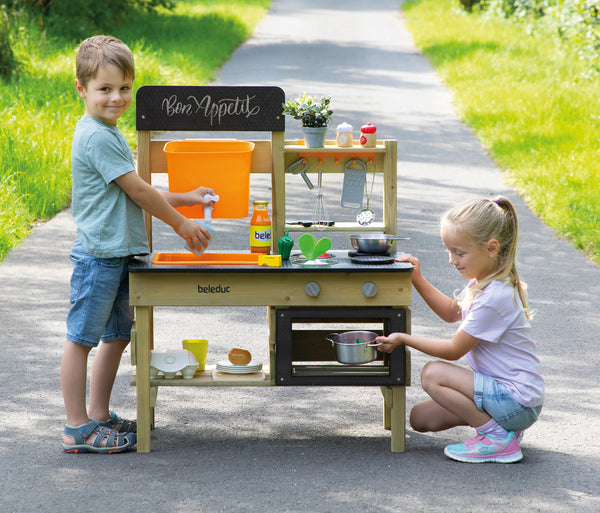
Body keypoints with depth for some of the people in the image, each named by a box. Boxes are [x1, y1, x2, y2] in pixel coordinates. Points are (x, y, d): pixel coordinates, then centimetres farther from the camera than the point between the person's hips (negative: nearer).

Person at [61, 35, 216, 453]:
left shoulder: (109, 134, 16)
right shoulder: (97, 138, -16)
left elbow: (133, 193, 23)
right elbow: (137, 190, -14)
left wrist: (185, 199, 21)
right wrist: (180, 224, -4)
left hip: (118, 253, 11)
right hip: (99, 255, -11)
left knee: (117, 335, 16)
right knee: (82, 338, -3)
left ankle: (99, 417, 25)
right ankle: (78, 429, 0)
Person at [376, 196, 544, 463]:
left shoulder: (495, 297, -24)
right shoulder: (482, 281, 5)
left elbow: (454, 350, -18)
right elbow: (452, 312, 25)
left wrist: (404, 339, -10)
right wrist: (418, 281, 11)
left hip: (518, 399, -10)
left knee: (433, 374, -20)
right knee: (420, 417, 7)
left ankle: (498, 437, -12)